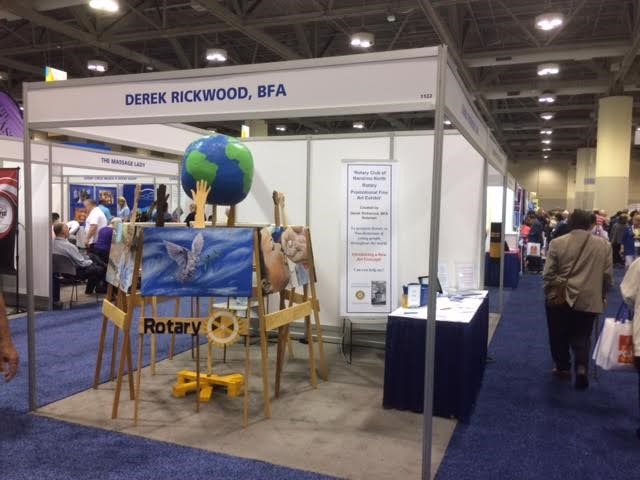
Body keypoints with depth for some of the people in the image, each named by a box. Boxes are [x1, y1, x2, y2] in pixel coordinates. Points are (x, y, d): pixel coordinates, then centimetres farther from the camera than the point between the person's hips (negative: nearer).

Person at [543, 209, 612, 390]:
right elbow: (607, 275, 2)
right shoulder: (604, 245, -1)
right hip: (589, 300, 1)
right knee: (582, 336, 11)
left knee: (560, 336, 15)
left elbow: (548, 274, -7)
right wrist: (602, 295, 17)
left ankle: (563, 367, 25)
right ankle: (581, 366, -7)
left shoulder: (557, 243, -7)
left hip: (560, 298, -1)